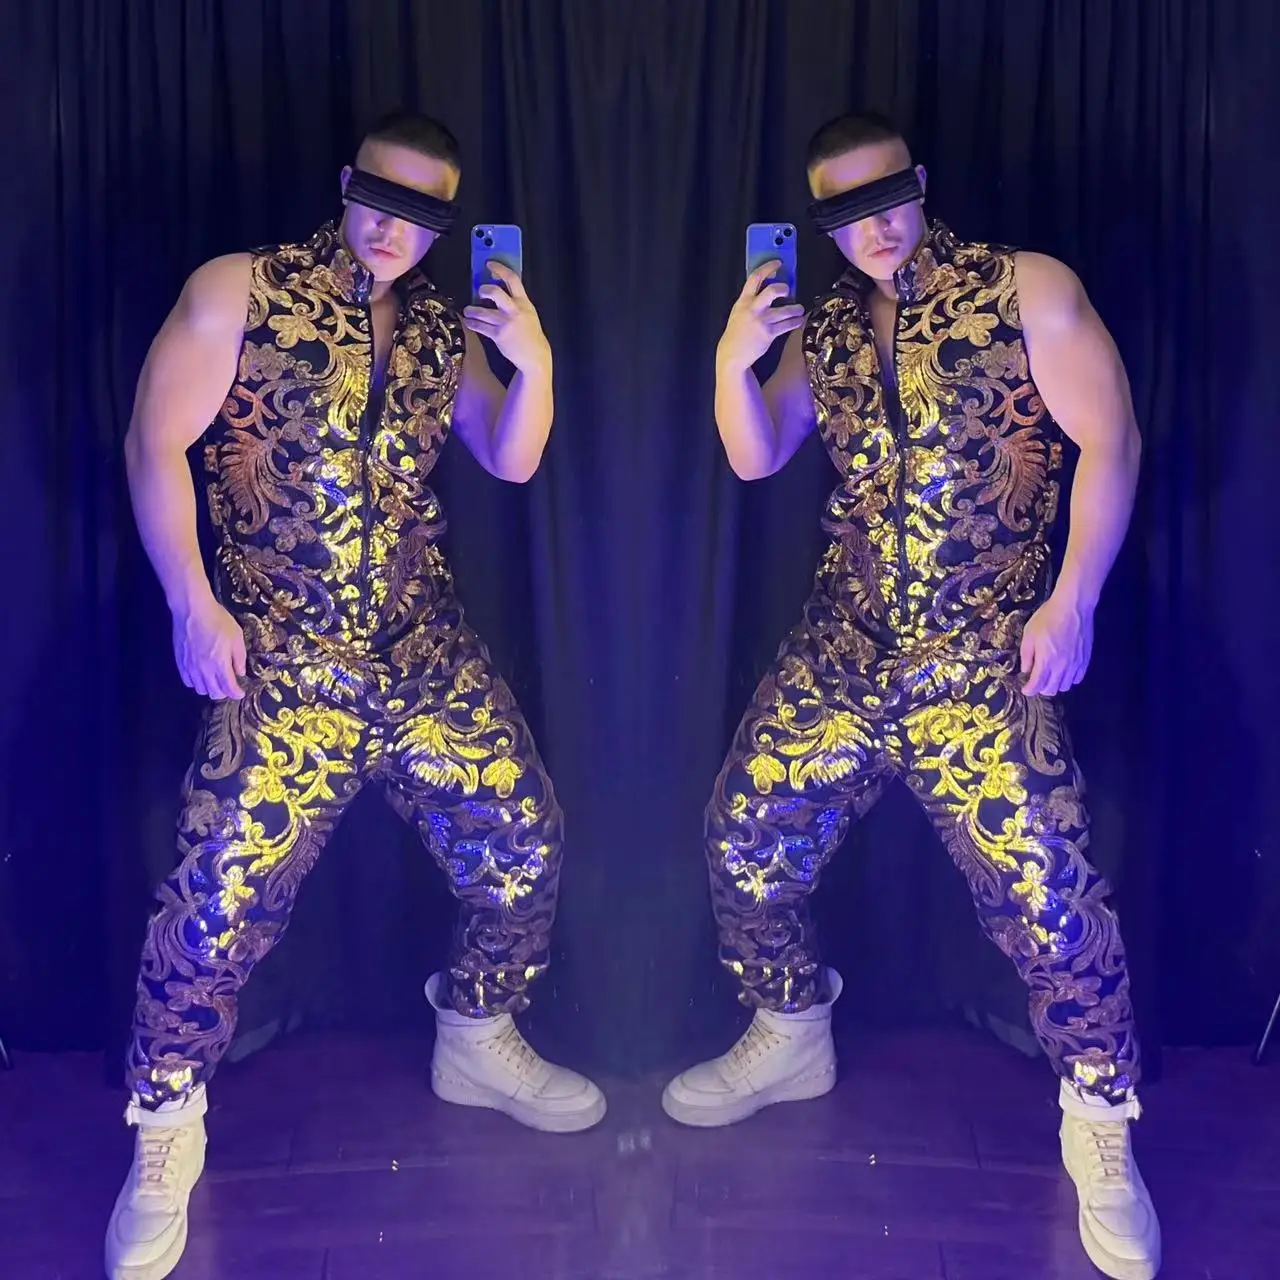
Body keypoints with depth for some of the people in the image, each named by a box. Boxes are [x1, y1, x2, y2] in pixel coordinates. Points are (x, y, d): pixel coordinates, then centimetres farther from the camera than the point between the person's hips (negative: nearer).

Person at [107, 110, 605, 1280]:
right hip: (282, 662, -5)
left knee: (525, 843, 5)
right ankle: (166, 1136, 13)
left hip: (428, 654, 5)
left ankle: (477, 1040, 32)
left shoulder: (443, 327, 11)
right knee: (220, 898, -9)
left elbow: (512, 462, 11)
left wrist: (532, 360, -6)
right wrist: (195, 604, -11)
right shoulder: (241, 292, -3)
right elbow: (155, 446, -5)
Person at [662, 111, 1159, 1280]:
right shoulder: (822, 325, 9)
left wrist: (1071, 601, -13)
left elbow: (1110, 442, -6)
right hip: (840, 652, 5)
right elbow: (755, 459, 7)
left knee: (1049, 896, -9)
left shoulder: (1025, 288, -5)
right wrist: (734, 360, -11)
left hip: (982, 659, -5)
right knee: (745, 844, 9)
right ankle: (791, 1039, 34)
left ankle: (1100, 1122, 15)